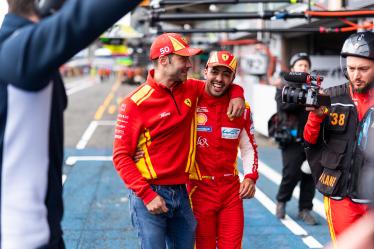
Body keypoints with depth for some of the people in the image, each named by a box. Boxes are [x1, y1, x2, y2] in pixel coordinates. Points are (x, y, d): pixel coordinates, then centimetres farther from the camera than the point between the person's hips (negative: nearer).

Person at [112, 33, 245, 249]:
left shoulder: (190, 89, 5)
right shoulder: (136, 103, -12)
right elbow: (121, 156, -11)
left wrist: (237, 94, 0)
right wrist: (147, 195, -18)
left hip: (182, 192, 6)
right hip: (150, 194, -5)